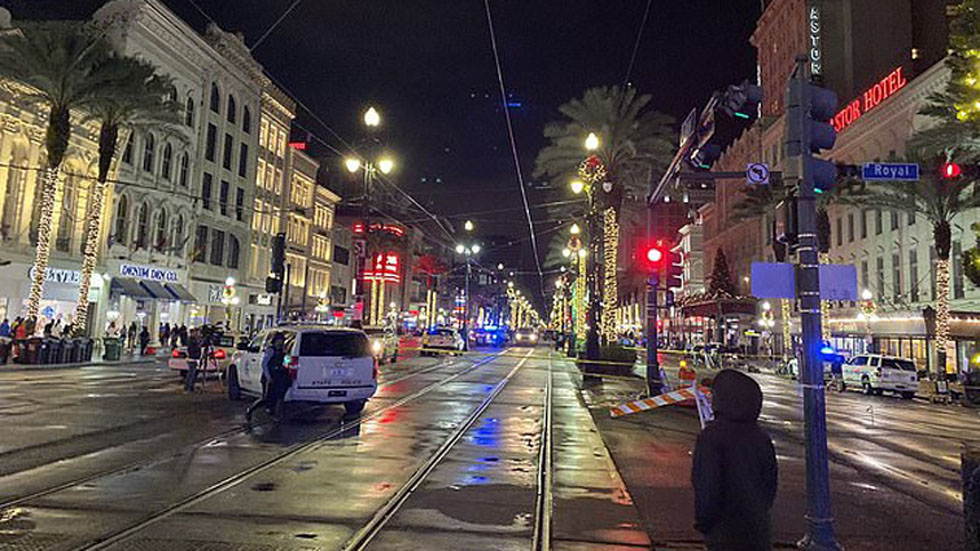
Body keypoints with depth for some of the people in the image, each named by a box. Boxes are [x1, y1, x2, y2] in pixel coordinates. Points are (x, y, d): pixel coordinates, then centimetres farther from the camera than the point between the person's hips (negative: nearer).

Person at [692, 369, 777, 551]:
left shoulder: (711, 436, -21)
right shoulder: (761, 437, 1)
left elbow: (707, 487, -20)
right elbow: (771, 484, 10)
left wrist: (702, 522, -6)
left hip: (725, 532, -6)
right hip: (758, 530, 6)